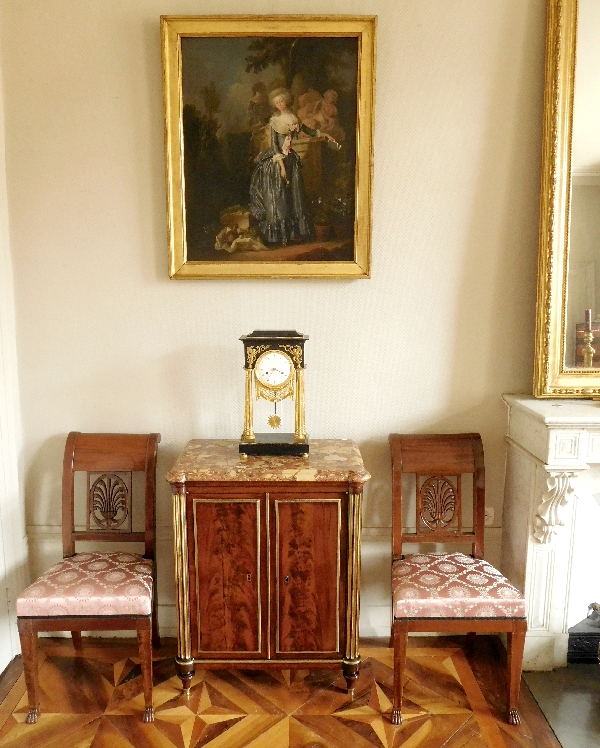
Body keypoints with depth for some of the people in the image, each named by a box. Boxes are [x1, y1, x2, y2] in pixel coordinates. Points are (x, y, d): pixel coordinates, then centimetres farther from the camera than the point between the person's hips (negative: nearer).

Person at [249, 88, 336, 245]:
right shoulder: (274, 121, -5)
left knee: (294, 195, 6)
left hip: (291, 159, 5)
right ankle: (280, 235, 3)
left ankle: (295, 232, 14)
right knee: (278, 196, -3)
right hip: (277, 159, -5)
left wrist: (323, 134, 18)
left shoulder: (293, 118, 9)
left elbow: (307, 131, 22)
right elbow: (274, 144, -10)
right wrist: (281, 164, -17)